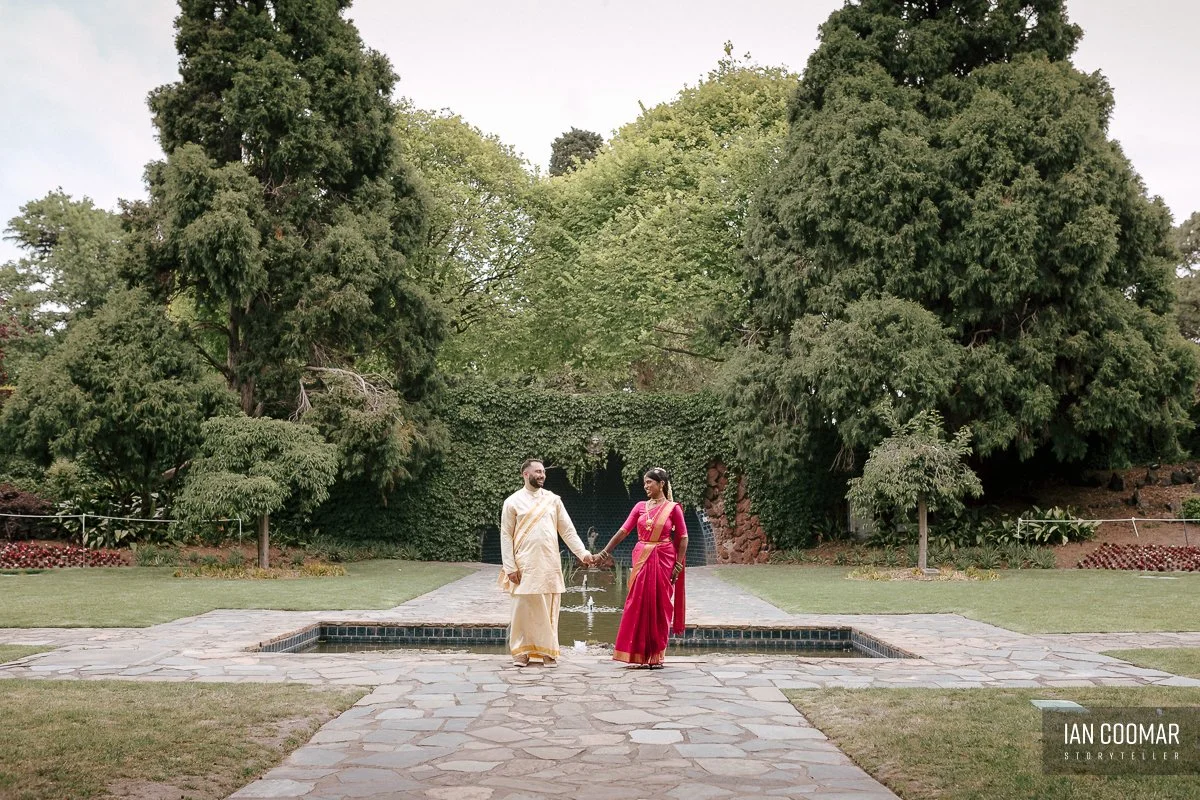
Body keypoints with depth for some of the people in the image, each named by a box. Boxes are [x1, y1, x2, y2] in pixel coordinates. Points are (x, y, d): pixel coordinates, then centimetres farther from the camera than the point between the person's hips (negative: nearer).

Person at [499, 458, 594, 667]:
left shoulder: (553, 499, 8)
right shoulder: (513, 501, 1)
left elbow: (567, 530, 8)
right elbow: (506, 535, 0)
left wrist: (583, 553, -2)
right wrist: (510, 567, -7)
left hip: (550, 564, 2)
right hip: (525, 565, -2)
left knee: (549, 609, 4)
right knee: (523, 608, 0)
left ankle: (547, 651, 14)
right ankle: (521, 651, 13)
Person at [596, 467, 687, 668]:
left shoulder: (673, 508, -1)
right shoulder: (640, 507, 8)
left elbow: (683, 537, -1)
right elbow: (623, 530, 4)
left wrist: (679, 564, -8)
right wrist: (605, 551, -3)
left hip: (663, 560, -3)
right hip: (642, 560, 3)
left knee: (660, 605, 2)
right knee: (638, 605, 1)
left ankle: (656, 655, 10)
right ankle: (639, 654, 8)